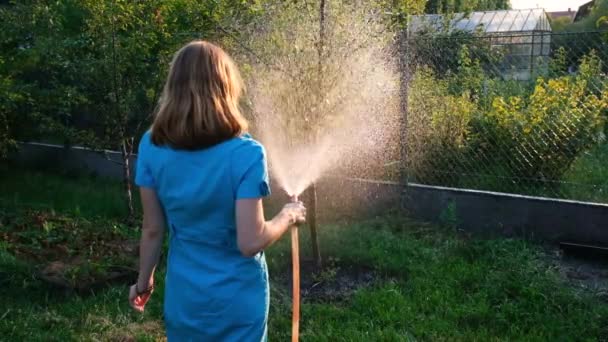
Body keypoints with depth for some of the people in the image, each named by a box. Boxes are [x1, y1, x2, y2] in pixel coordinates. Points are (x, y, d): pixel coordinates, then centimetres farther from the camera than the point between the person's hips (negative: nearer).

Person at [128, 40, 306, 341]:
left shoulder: (152, 147, -10)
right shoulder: (245, 154, -22)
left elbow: (153, 230, -3)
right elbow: (250, 243, -22)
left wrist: (143, 281, 12)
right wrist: (287, 216, -4)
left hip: (184, 296, 3)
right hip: (237, 300, -3)